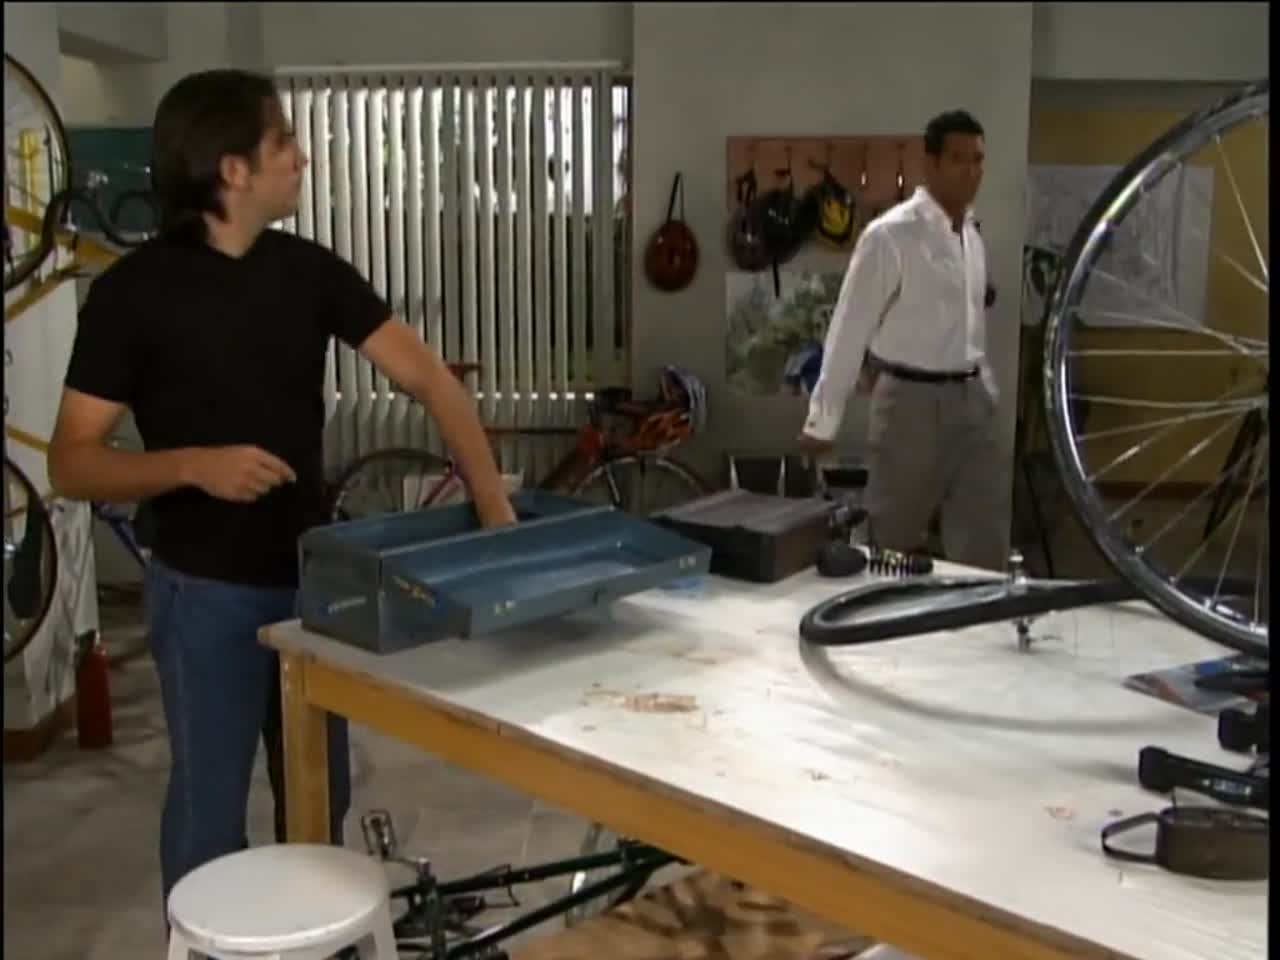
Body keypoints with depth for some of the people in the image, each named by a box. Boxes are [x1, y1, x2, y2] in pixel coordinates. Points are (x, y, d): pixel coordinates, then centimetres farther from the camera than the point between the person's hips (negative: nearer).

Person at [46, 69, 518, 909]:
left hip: (315, 577, 5)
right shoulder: (135, 290, -12)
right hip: (208, 592, -5)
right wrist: (194, 465, -29)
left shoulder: (309, 270, 1)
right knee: (212, 807, 7)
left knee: (321, 797, 18)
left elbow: (427, 375, -5)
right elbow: (72, 463, -12)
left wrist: (493, 500, -18)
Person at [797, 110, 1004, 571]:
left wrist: (983, 389, 18)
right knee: (896, 544, 7)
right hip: (912, 400, -6)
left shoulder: (972, 233, 9)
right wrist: (822, 421, -11)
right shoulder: (891, 234, -14)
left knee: (982, 549, 6)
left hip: (970, 399, 6)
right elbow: (849, 328, -12)